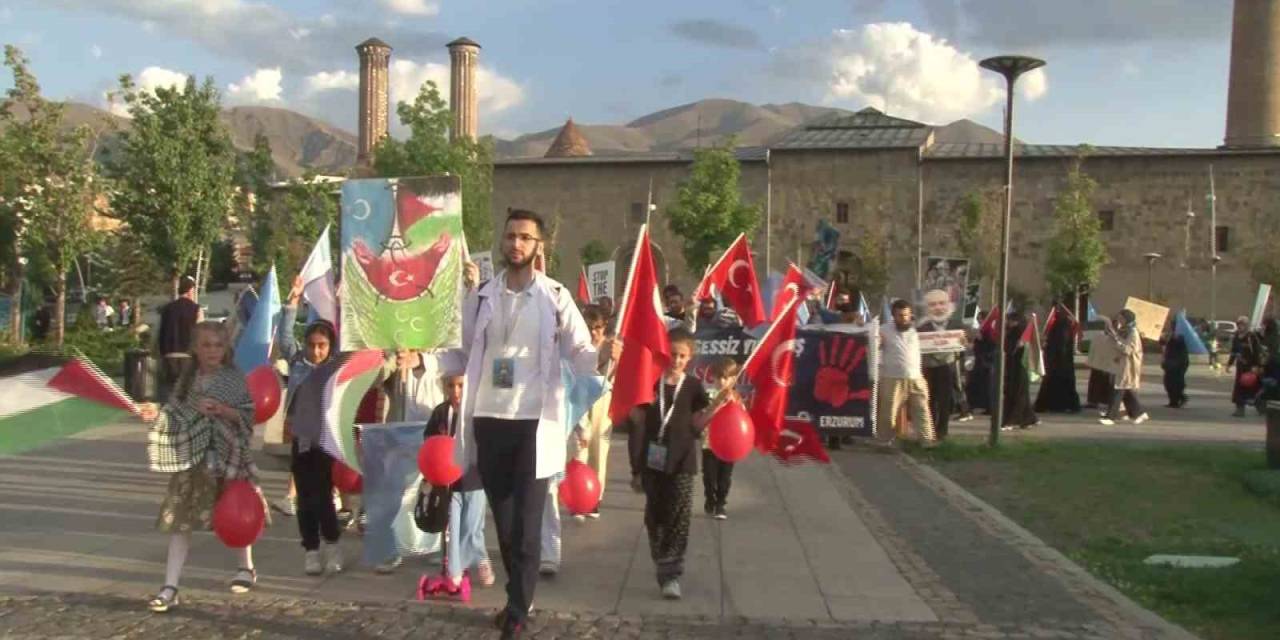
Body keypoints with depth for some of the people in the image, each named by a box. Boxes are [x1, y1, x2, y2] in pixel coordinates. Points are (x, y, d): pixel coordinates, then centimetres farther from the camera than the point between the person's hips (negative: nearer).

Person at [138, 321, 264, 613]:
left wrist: (221, 410, -23)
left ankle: (246, 568, 36)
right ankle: (170, 588, 0)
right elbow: (178, 416, 8)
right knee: (180, 519, -3)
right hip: (190, 458, 3)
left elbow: (248, 416, -9)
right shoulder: (188, 379, 5)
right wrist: (157, 414, -9)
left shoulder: (234, 379, -5)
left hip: (227, 456, -3)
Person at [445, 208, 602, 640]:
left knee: (526, 525, -1)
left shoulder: (555, 296, -2)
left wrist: (603, 357, -21)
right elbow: (461, 354, 13)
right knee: (503, 521, 13)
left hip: (534, 422, -3)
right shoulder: (481, 296, 7)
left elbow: (580, 353, -2)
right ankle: (519, 597, 32)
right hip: (488, 420, 3)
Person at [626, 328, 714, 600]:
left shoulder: (693, 387, 2)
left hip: (680, 462, -1)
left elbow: (697, 425, 0)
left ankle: (671, 572, -4)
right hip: (652, 460, 1)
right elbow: (637, 420, 4)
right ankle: (662, 563, 26)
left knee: (678, 517, -6)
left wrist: (718, 404, -10)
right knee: (655, 516, 10)